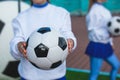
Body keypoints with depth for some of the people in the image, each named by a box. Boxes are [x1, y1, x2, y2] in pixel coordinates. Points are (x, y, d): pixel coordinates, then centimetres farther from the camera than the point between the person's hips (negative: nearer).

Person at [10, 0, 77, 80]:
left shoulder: (62, 13, 6)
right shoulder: (20, 18, 6)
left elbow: (67, 34, -9)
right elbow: (17, 39, -8)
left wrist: (71, 42, -33)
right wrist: (18, 47, -32)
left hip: (56, 73, 0)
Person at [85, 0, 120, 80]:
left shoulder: (104, 10, 8)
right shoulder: (94, 11, -19)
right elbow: (92, 31, -21)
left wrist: (110, 42, 16)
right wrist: (109, 34, -33)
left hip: (105, 46, 9)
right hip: (97, 47, -9)